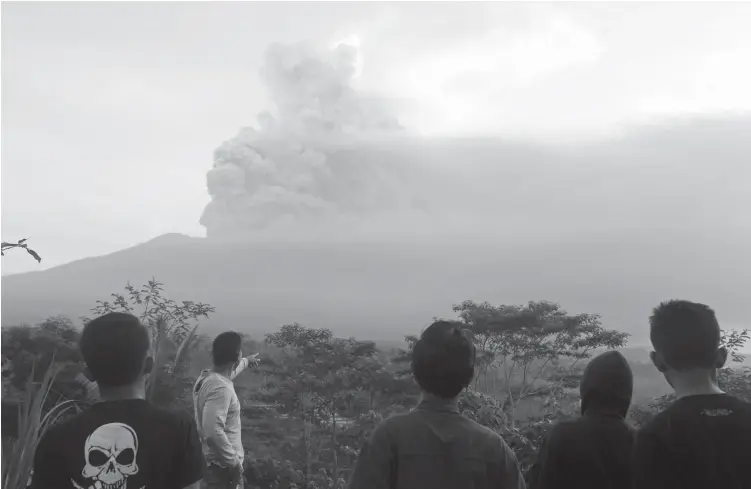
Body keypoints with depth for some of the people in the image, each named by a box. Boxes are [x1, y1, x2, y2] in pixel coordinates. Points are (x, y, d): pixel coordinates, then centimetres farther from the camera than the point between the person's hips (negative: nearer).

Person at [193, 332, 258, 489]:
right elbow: (213, 432, -34)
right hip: (221, 466, -9)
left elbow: (228, 370, 29)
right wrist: (234, 462, -24)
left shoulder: (207, 377, 4)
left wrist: (247, 361, 46)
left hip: (208, 462, 9)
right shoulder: (221, 388, -26)